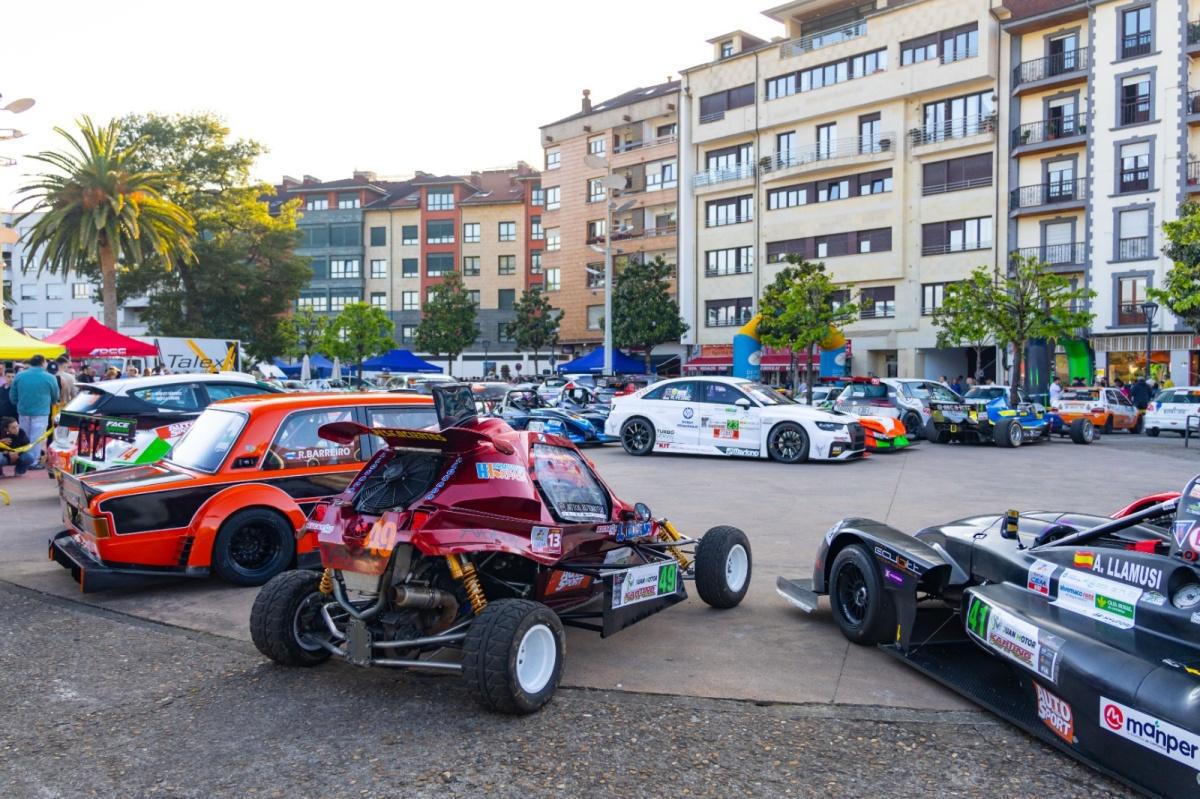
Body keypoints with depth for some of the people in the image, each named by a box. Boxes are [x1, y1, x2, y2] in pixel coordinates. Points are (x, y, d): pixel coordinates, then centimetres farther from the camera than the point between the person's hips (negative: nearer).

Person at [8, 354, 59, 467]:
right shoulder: (49, 377, -6)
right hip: (41, 412, -4)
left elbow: (12, 395, 10)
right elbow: (55, 397, 7)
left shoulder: (19, 376, 3)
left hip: (23, 411, 4)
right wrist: (49, 404, 28)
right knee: (36, 438, 0)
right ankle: (33, 462, 0)